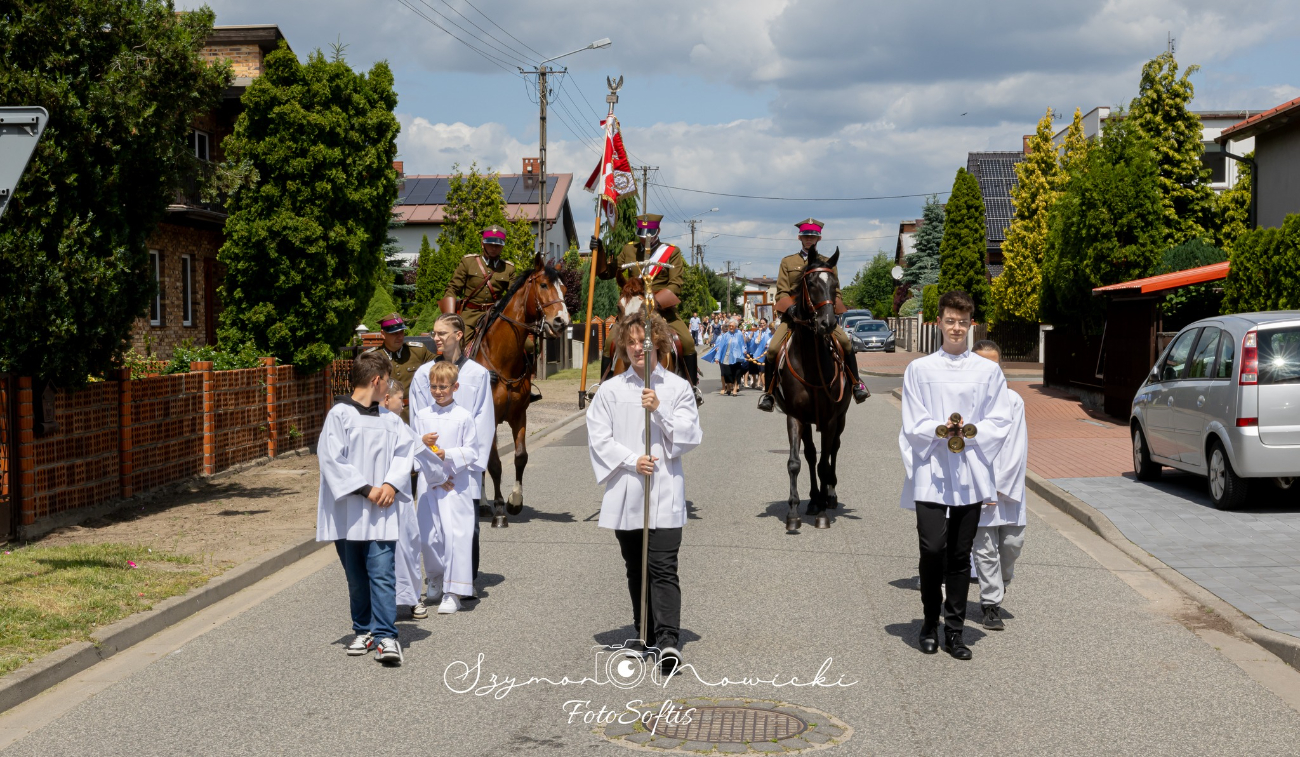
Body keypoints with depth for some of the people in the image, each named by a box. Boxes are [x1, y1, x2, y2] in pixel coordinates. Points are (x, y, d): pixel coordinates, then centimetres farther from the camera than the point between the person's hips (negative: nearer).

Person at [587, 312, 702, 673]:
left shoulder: (678, 388, 4)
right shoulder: (610, 390, 7)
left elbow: (690, 436, -1)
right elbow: (599, 438, 1)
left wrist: (659, 410, -14)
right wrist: (631, 461, -12)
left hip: (665, 492, -2)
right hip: (625, 491, 2)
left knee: (663, 568, -11)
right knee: (636, 570, 11)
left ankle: (669, 640, -18)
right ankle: (646, 636, 21)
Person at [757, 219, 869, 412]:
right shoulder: (787, 262, 11)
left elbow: (836, 293, 10)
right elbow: (781, 292, 3)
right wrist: (791, 309, -16)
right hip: (793, 314, 0)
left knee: (846, 342, -22)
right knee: (772, 349, -20)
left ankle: (856, 384, -4)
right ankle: (768, 392, -2)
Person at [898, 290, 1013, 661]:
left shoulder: (988, 371, 9)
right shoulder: (920, 370, 7)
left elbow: (1000, 423, 5)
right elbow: (913, 425, 3)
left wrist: (970, 431, -13)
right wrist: (940, 430, -16)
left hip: (970, 474, 1)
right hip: (930, 474, -1)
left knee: (960, 555, 4)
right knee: (933, 549, -10)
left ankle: (954, 630, 14)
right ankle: (930, 623, 9)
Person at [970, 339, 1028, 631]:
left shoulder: (1013, 400, 1)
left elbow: (1018, 447, -1)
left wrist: (1000, 486, -8)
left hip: (1008, 485, 2)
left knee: (1013, 541, 3)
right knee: (985, 546, -2)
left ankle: (999, 583, 32)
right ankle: (991, 605, 7)